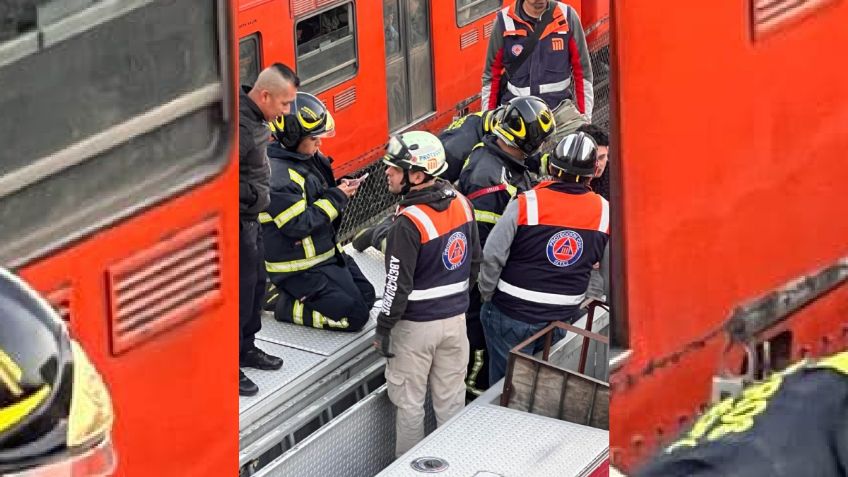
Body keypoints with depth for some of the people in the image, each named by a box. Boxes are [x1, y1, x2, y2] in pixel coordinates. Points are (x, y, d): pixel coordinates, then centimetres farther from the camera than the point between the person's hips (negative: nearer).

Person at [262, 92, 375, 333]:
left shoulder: (309, 159, 5)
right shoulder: (278, 176, -25)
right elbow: (297, 225, -27)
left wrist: (342, 190, -3)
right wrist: (337, 198, -20)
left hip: (326, 253, 10)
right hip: (300, 266, -10)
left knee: (365, 296, 15)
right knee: (353, 315, -14)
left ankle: (286, 294, 15)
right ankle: (281, 304, -3)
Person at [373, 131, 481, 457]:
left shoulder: (408, 224, -25)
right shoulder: (461, 204, -3)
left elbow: (398, 285, -21)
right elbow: (474, 262, 9)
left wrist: (383, 329, -10)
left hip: (416, 325, -7)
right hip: (456, 318, 7)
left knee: (409, 403, 8)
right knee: (451, 400, 16)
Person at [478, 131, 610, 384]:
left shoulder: (525, 204, -16)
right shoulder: (605, 212, -5)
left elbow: (492, 257, -13)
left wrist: (487, 296, 4)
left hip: (512, 316, -3)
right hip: (563, 318, 3)